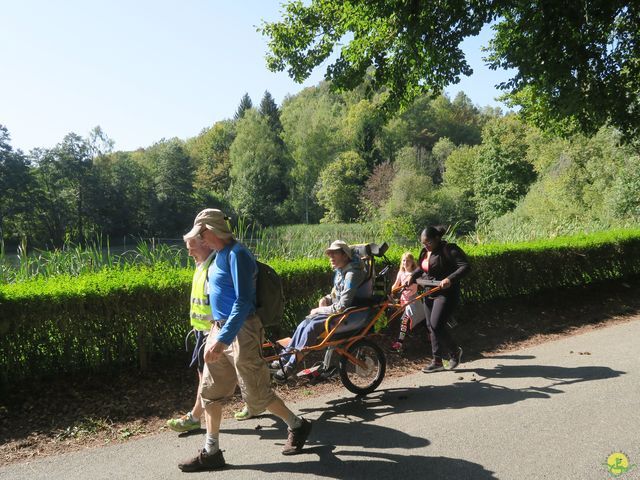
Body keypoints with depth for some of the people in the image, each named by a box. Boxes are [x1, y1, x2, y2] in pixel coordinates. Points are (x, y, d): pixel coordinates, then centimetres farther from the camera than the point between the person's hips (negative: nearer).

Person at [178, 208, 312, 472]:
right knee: (210, 392, 11)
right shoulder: (221, 254, 10)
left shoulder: (237, 254, -19)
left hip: (241, 331, -9)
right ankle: (211, 453, 23)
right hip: (220, 328, 9)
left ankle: (298, 425, 26)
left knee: (257, 394, 3)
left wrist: (223, 339, -29)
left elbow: (243, 302, -25)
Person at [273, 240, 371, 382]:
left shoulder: (352, 274, -21)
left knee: (312, 327, -22)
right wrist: (326, 299, 1)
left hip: (354, 315, -9)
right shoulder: (339, 271, 8)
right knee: (305, 324, -5)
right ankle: (285, 358, 3)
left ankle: (290, 366, -12)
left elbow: (342, 307, -25)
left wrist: (320, 310, -13)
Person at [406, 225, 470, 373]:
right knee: (431, 327, 9)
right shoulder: (425, 252, 10)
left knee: (436, 326, -15)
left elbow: (465, 266, -23)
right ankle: (437, 361, 19)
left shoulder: (449, 250, -15)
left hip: (446, 294, -8)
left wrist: (450, 279, -36)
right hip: (430, 293, 9)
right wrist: (412, 277, 8)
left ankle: (455, 351, 11)